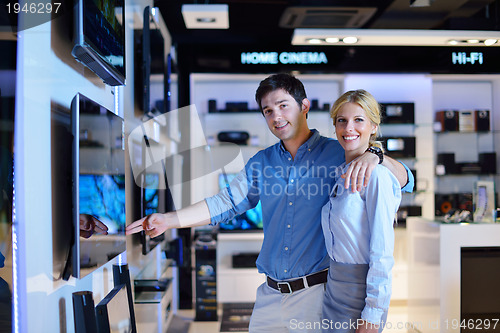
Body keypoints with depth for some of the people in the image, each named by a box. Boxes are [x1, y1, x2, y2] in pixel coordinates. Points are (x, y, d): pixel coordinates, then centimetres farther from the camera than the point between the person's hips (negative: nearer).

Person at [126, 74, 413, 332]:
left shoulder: (337, 154, -4)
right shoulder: (262, 162, 10)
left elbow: (404, 179, -6)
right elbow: (226, 203, 7)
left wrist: (374, 156, -27)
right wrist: (169, 220, -2)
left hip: (317, 291, -4)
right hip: (271, 294, 4)